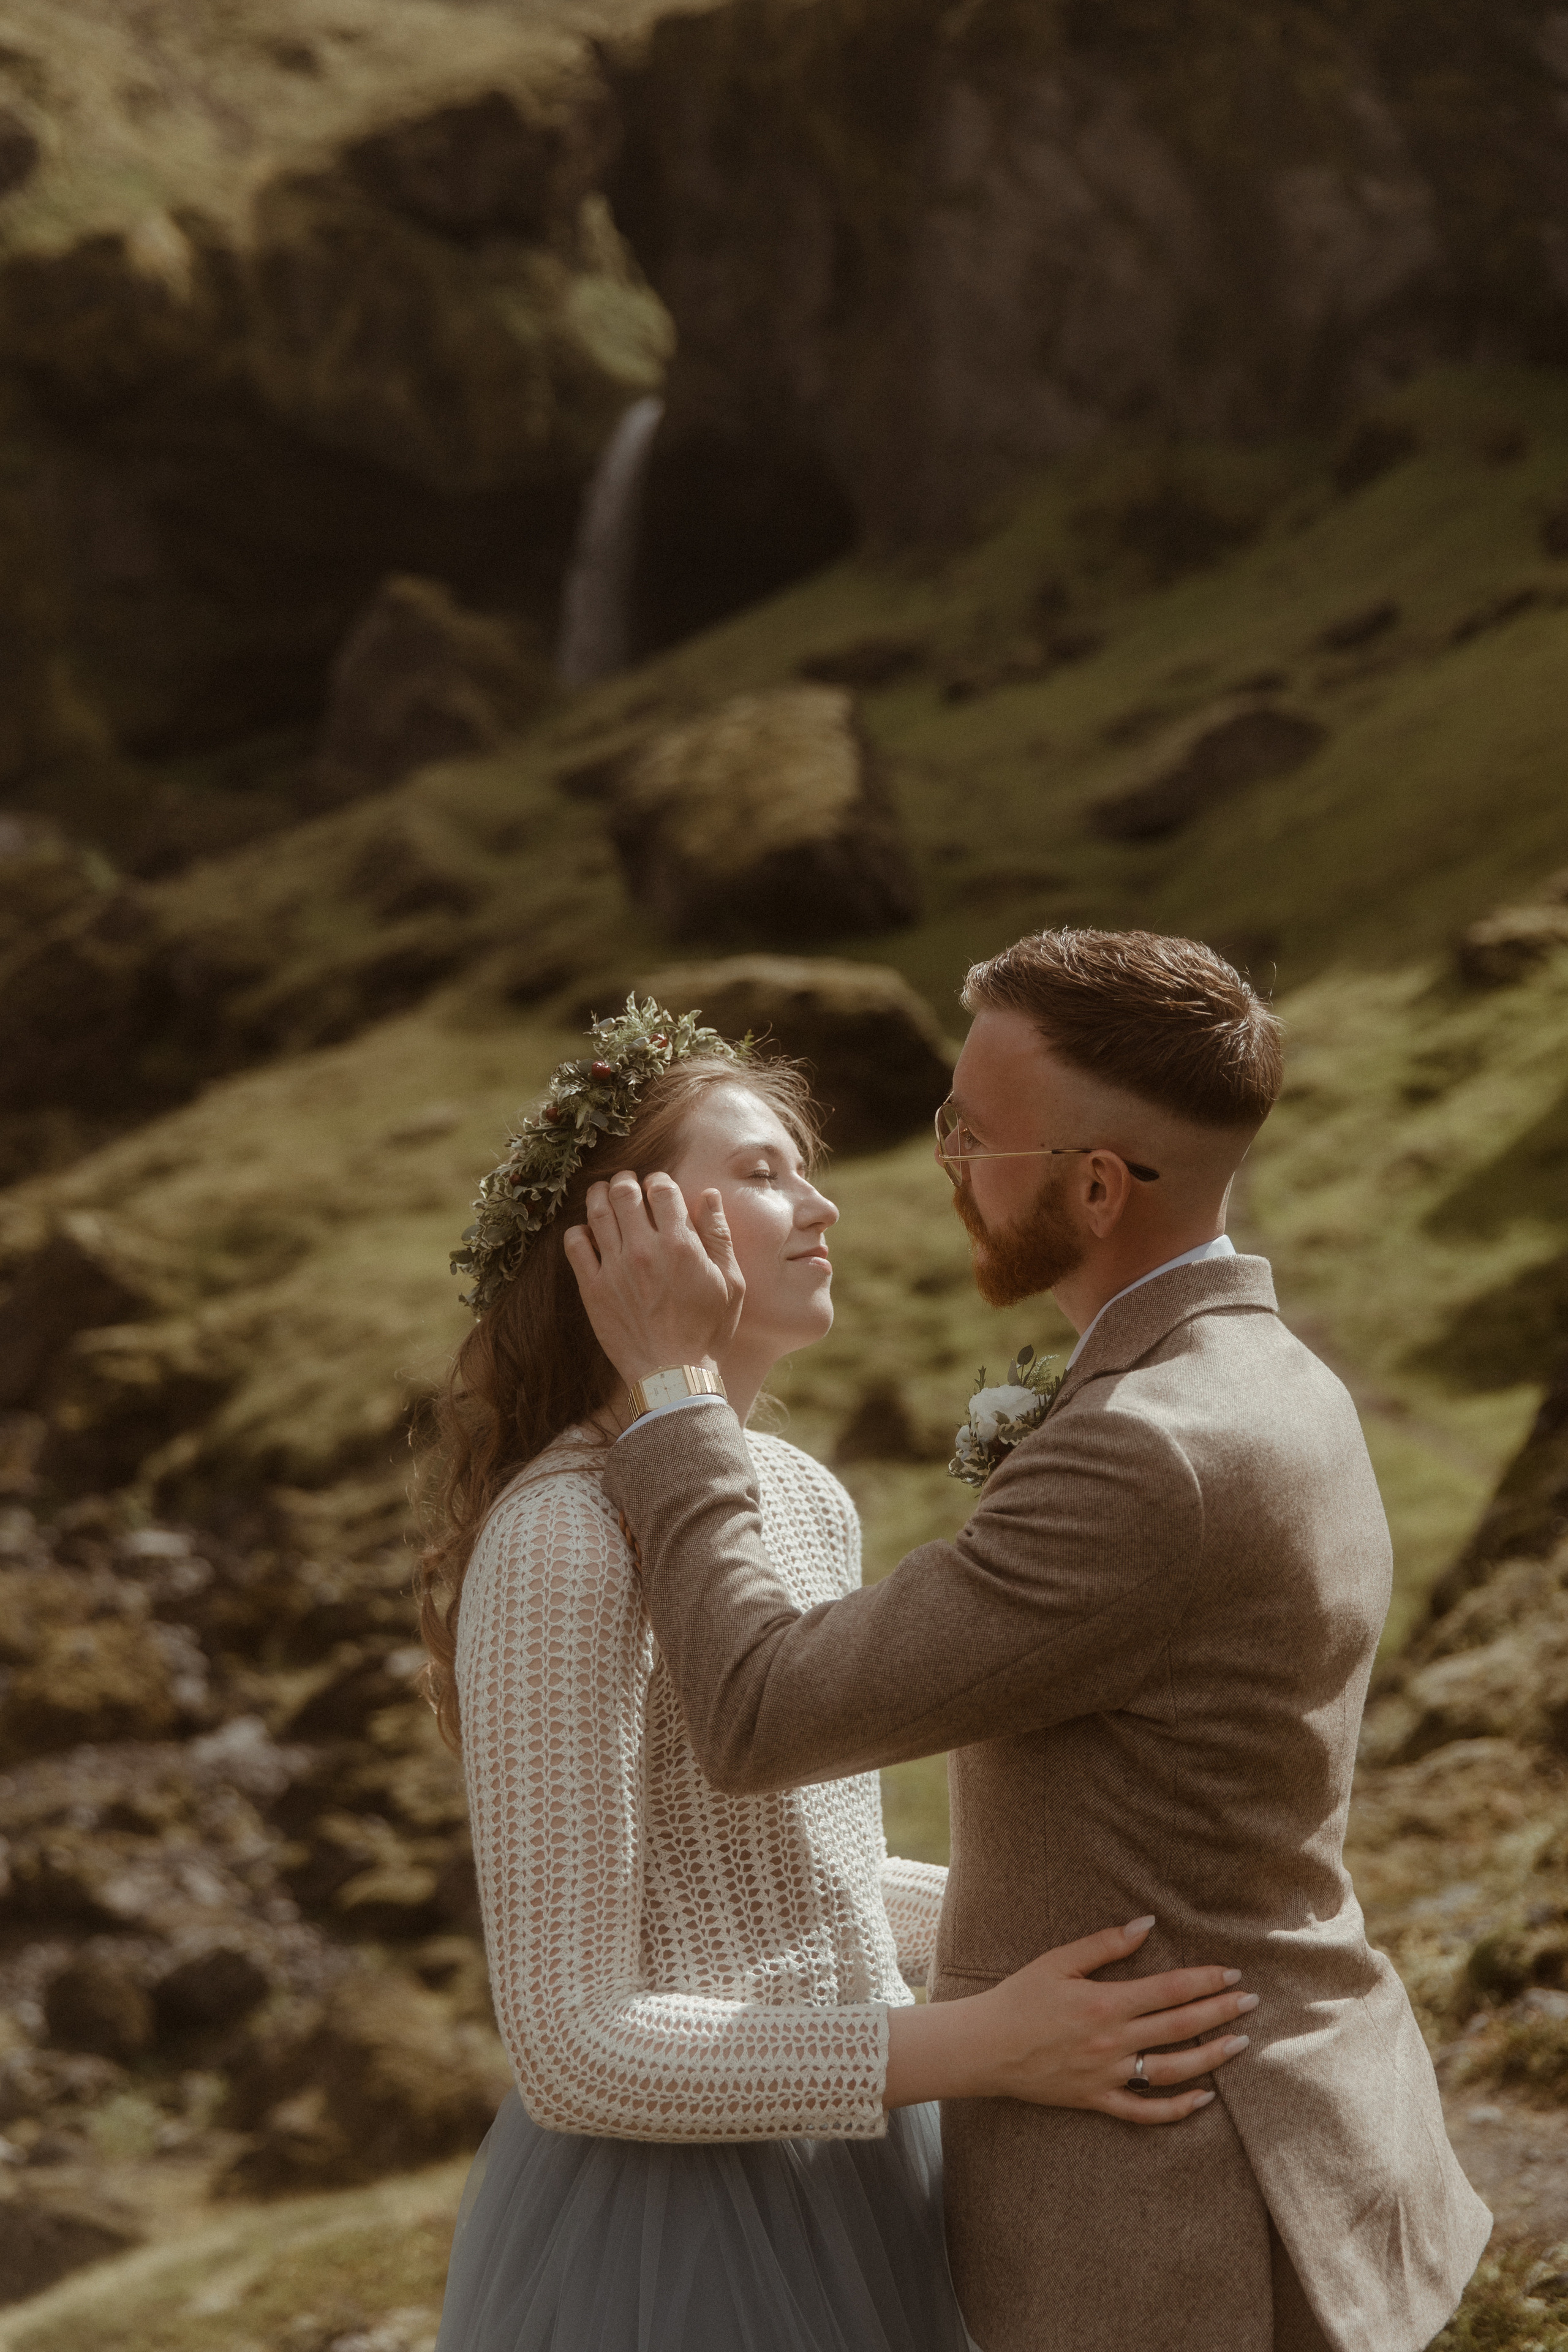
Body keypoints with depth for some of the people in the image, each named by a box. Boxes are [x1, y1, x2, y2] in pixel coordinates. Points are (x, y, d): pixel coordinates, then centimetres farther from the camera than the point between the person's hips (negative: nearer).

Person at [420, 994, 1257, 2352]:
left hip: (839, 2179, 8)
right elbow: (575, 2050, -23)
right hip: (673, 2234, -8)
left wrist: (1075, 1929, 13)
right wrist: (978, 2049, -28)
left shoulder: (804, 1505, 6)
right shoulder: (557, 1546, -22)